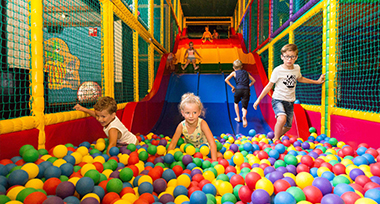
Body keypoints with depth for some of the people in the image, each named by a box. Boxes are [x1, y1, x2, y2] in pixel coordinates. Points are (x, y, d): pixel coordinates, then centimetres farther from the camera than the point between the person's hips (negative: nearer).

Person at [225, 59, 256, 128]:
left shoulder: (234, 73, 14)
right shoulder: (246, 72, 22)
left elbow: (226, 80, 3)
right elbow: (253, 80, 24)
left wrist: (232, 87, 7)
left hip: (238, 89, -1)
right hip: (246, 91, 1)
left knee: (236, 103, 27)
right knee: (244, 107, 0)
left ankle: (238, 118, 24)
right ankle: (244, 116, -34)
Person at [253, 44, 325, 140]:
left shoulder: (297, 68, 2)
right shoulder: (278, 70, -14)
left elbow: (300, 78, 24)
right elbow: (269, 85, -6)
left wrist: (317, 81, 27)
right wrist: (259, 99, -6)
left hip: (290, 101, 6)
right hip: (278, 100, -6)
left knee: (288, 126, 14)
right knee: (282, 119, -32)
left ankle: (276, 137, 41)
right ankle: (276, 139, -12)